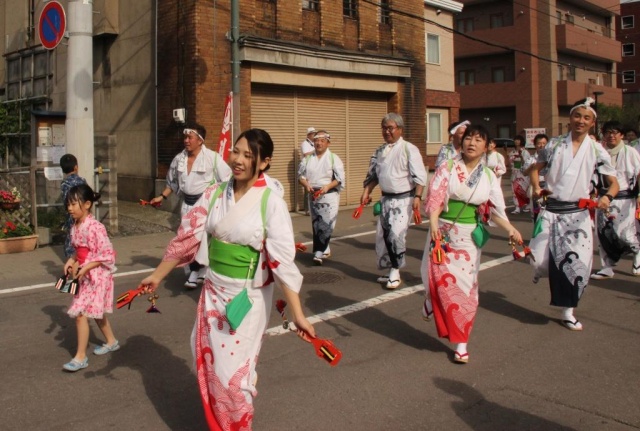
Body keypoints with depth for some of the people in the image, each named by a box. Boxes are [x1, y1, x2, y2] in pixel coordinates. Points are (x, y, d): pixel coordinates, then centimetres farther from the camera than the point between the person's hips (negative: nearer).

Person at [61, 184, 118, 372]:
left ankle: (81, 357, 0)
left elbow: (107, 254, -21)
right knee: (96, 311, 20)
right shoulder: (75, 226, 5)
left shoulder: (94, 227, -22)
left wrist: (86, 268, -23)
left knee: (80, 313, -9)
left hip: (96, 275, -9)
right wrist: (71, 261, 0)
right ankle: (111, 342, 38)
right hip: (85, 276, 9)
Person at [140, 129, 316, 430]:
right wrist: (157, 276, 11)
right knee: (208, 365, 14)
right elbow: (187, 237, 5)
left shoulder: (271, 203, -16)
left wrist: (297, 314, -23)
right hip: (213, 291, 5)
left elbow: (283, 259, -20)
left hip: (248, 297, -5)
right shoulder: (214, 194, -2)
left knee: (233, 372, 2)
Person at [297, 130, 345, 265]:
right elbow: (301, 175, 9)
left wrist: (327, 187, -22)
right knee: (316, 224, 11)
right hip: (313, 196, 5)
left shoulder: (333, 158, -5)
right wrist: (306, 185, -11)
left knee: (326, 225, -12)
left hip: (329, 195, -5)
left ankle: (319, 253, -12)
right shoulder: (308, 159, 7)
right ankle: (325, 250, 26)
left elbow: (340, 179, -8)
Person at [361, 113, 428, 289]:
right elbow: (372, 175, 18)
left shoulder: (409, 149, -8)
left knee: (396, 234, -16)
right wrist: (366, 193, 7)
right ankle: (391, 271, 24)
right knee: (382, 235, 9)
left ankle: (395, 271, -1)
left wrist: (417, 197, -19)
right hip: (386, 198, 7)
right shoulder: (380, 151, 11)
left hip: (403, 199, -6)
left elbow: (420, 176, -12)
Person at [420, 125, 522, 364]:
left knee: (466, 286, 4)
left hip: (470, 236, 2)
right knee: (442, 279, -14)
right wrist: (433, 223, -25)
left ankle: (461, 342, 15)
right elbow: (435, 198, -10)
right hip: (444, 231, -2)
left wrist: (510, 229, -9)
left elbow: (495, 209, 7)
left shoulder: (489, 176, 6)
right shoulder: (448, 168, -2)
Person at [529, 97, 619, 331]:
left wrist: (607, 197, -24)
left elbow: (614, 183, -2)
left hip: (578, 213, 0)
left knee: (577, 263, -4)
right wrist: (536, 187, -9)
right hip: (551, 210, 0)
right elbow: (536, 168, 12)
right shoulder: (555, 144, 2)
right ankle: (541, 268, 34)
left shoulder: (596, 150, -1)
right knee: (540, 259, -7)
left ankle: (567, 312, 16)